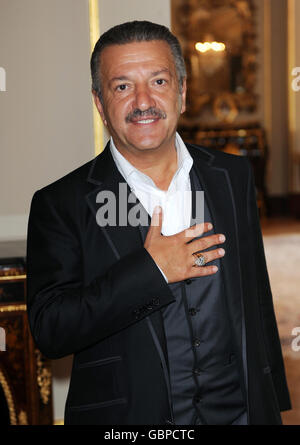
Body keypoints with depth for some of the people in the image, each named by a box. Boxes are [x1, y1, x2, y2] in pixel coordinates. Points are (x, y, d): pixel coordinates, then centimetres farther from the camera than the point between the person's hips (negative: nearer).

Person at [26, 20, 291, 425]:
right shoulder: (60, 204, -10)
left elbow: (257, 303, 7)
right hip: (127, 418, -3)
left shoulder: (234, 176, 1)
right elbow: (49, 331, -17)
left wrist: (273, 408, 10)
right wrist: (149, 270, -23)